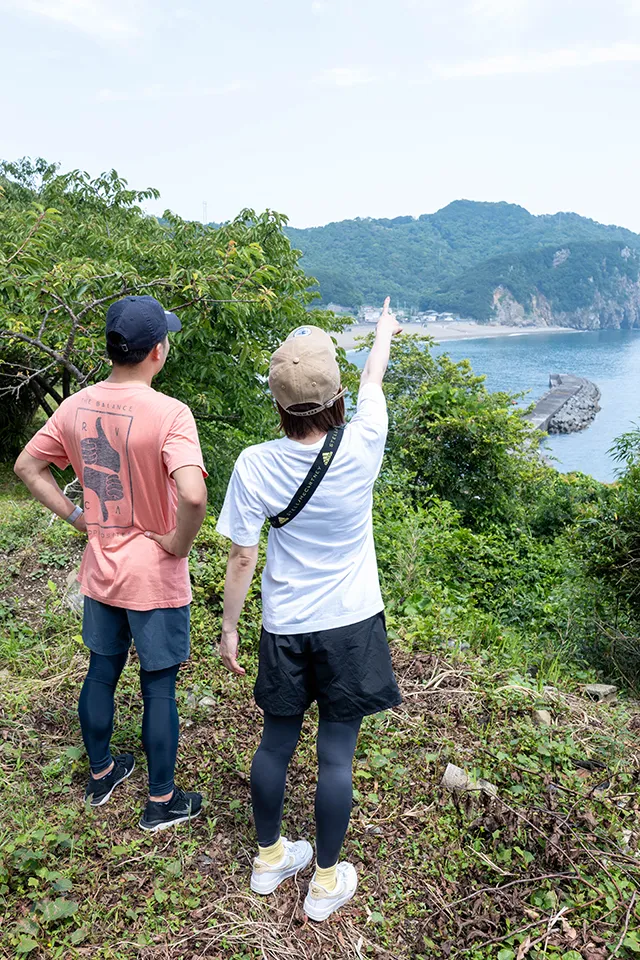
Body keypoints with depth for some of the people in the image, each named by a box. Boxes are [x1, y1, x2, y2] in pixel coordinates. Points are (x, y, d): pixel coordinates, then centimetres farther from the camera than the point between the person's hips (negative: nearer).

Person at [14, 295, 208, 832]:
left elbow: (27, 466, 7)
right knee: (159, 689, 11)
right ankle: (162, 802, 29)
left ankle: (101, 774, 44)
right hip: (156, 580, -6)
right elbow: (193, 495, -38)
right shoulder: (169, 414, -24)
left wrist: (75, 515, 7)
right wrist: (179, 543, -20)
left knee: (101, 673, 23)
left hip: (100, 571, 6)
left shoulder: (77, 407, -4)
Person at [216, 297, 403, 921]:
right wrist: (384, 331, 24)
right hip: (351, 624, -1)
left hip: (284, 628, 2)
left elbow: (242, 559, -9)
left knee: (276, 740, 18)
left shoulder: (254, 466, -16)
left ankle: (270, 858, 40)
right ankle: (326, 881, 28)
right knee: (336, 752, 11)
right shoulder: (361, 448, -18)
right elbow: (373, 381, 3)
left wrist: (228, 627, 6)